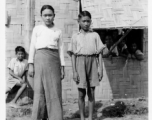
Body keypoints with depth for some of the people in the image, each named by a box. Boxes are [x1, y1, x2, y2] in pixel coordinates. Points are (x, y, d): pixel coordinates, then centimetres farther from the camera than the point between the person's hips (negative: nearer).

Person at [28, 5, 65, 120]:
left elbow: (61, 49, 11)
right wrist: (31, 64, -1)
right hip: (40, 58, -1)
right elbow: (32, 47, 7)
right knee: (40, 89, -3)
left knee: (55, 90, -2)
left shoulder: (58, 31, 12)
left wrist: (62, 67, 4)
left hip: (54, 59, 1)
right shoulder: (37, 29, 10)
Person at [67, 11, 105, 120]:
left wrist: (100, 68, -1)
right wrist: (74, 71, -3)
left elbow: (99, 53, 8)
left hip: (92, 62, 1)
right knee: (81, 93, 1)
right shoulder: (75, 36, 8)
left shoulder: (95, 35, 10)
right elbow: (73, 55, 5)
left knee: (91, 92, 3)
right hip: (80, 62, 0)